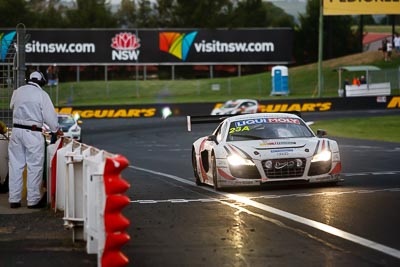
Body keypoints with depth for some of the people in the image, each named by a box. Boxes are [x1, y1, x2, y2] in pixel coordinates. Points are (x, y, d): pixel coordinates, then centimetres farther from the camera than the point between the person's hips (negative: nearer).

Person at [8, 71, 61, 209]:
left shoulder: (17, 92, 5)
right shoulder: (41, 94, -8)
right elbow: (49, 115, -6)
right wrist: (56, 130, 9)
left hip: (17, 129, 5)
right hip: (33, 132, -5)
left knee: (16, 165, 9)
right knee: (34, 166, 3)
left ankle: (14, 199, 13)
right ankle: (33, 200, 6)